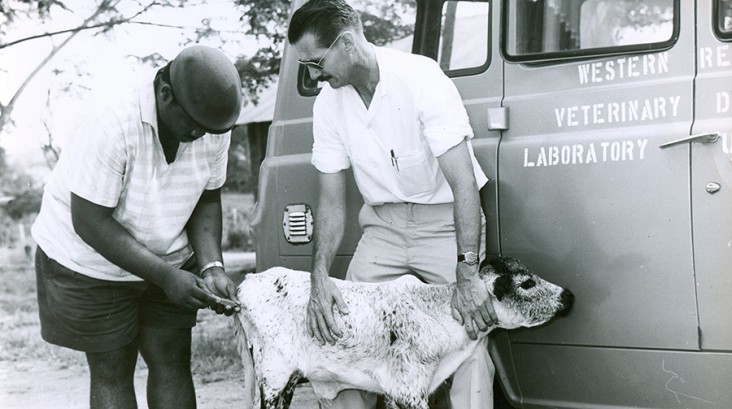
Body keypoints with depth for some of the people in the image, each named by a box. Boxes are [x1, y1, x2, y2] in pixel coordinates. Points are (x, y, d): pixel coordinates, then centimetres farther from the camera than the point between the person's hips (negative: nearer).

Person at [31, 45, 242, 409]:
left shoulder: (214, 127, -14)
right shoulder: (111, 125, -32)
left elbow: (208, 200, 0)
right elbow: (91, 222, -29)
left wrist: (212, 266, -16)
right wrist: (166, 277, -30)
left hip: (170, 259, 5)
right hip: (90, 263, -5)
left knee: (173, 364, 6)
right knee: (112, 373, 3)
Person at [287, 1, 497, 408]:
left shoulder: (421, 79, -22)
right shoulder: (328, 104, -5)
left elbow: (464, 183, -26)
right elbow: (332, 200, -2)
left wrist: (468, 275, -33)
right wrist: (320, 278, -17)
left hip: (444, 220, -5)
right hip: (384, 225, 5)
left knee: (468, 337, -17)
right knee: (343, 330, 0)